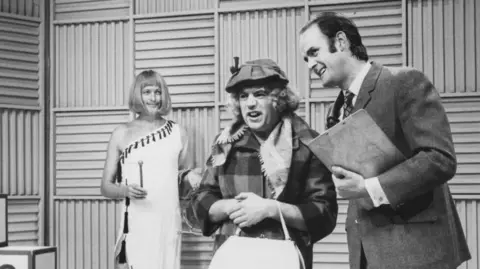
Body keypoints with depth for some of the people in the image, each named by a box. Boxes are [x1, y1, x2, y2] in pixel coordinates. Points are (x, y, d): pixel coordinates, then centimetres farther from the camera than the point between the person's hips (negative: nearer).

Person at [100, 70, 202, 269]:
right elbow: (106, 187, 6)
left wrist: (190, 179, -4)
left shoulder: (178, 133, 10)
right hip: (135, 225, -2)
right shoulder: (121, 134, 5)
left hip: (169, 223, 2)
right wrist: (125, 190, -14)